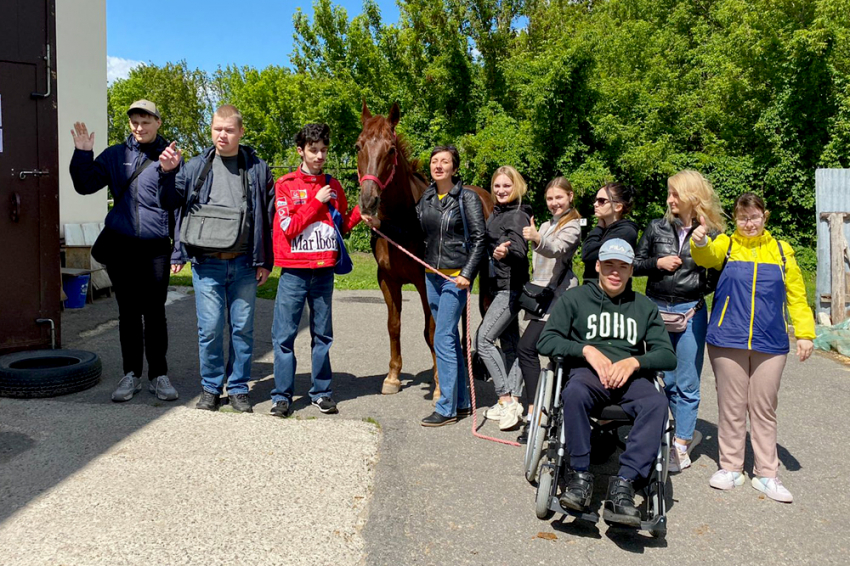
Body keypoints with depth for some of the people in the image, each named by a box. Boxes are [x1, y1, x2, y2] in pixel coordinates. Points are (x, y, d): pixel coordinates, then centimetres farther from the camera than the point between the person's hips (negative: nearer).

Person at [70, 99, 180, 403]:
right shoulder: (115, 155, 8)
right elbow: (85, 185, 7)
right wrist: (82, 154, -6)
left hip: (156, 247, -2)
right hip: (120, 246, 2)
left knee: (155, 312, 3)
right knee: (128, 312, 9)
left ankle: (159, 375, 15)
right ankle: (131, 374, 20)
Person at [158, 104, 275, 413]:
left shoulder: (257, 169, 5)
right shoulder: (196, 166, 6)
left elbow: (269, 218, 5)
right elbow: (172, 202, 11)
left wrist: (265, 261, 2)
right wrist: (168, 172, -7)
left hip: (244, 264, 0)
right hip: (207, 263, 0)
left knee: (243, 328, 7)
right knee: (210, 329, 3)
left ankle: (238, 389, 20)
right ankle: (210, 388, 20)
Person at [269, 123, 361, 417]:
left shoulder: (333, 185, 10)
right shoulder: (285, 184, 0)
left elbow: (343, 225, 16)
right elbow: (289, 227, -9)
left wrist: (361, 209, 0)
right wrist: (317, 201, -10)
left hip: (324, 271, 3)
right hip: (294, 272, -3)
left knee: (322, 335, 9)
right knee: (284, 335, 0)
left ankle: (321, 392, 19)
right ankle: (282, 395, 10)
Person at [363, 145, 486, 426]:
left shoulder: (467, 198, -8)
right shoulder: (426, 198, 9)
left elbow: (478, 239, -10)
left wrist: (467, 274, -17)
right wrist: (380, 225, 3)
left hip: (456, 276, -7)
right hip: (432, 275, 7)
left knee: (443, 339, -8)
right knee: (450, 337, 13)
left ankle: (447, 408, 3)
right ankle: (462, 402, 25)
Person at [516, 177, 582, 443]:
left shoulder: (572, 226, -4)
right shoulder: (545, 226, 22)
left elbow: (557, 250, -25)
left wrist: (537, 240, -43)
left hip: (557, 296, -8)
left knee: (526, 348, -18)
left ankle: (533, 415, -18)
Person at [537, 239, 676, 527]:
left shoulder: (645, 307, 20)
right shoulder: (574, 298, 13)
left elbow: (668, 356, 11)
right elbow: (546, 341, 3)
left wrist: (633, 362, -9)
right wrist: (586, 349, -11)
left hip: (631, 376, 2)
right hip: (588, 372, -2)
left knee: (657, 402, -32)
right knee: (574, 393, -37)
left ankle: (624, 482, -33)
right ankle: (580, 474, -24)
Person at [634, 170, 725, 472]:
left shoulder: (711, 234, -2)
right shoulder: (658, 228, 4)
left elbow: (717, 277, 3)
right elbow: (634, 264, 8)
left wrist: (698, 303, -12)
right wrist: (658, 262, -8)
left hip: (690, 312, -3)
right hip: (656, 308, 3)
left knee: (687, 384, 2)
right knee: (667, 380, 11)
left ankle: (680, 446, 11)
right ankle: (689, 432, 30)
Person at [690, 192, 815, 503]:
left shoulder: (781, 250, 11)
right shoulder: (726, 244, 5)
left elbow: (796, 294, 11)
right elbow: (707, 257, -17)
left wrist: (804, 333, 2)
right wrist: (700, 241, -39)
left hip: (770, 343, 1)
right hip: (728, 340, -1)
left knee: (764, 408, 8)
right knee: (731, 406, 6)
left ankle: (766, 474, 17)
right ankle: (731, 467, 19)